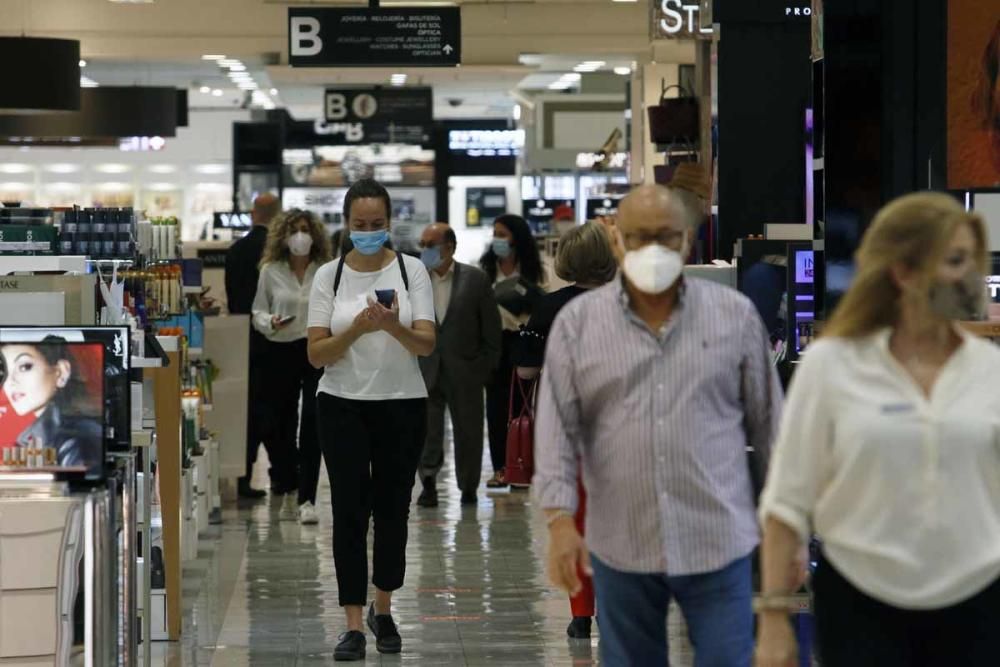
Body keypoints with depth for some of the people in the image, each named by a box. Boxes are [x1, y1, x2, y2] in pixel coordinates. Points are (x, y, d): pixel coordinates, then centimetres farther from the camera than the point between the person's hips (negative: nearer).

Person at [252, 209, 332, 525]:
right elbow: (258, 313, 7)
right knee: (281, 424, 9)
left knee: (312, 423, -10)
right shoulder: (271, 271, 5)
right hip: (281, 353, 2)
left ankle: (307, 499, -11)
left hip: (317, 353, -2)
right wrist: (271, 322, -12)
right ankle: (289, 492, 24)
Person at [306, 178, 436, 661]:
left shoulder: (412, 270, -2)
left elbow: (427, 344, -10)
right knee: (350, 512, -5)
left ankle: (384, 611, 28)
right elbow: (316, 354, -6)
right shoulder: (329, 276, 0)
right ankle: (354, 625, -3)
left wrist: (394, 327, -31)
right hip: (343, 407, 0)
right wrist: (357, 329, -23)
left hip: (402, 406, 0)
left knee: (392, 511, 9)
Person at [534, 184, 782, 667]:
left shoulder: (736, 315, 2)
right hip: (620, 547, 1)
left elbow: (768, 422, 6)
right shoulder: (577, 322, 1)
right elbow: (557, 427, -3)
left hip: (717, 542, -1)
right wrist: (560, 522, -13)